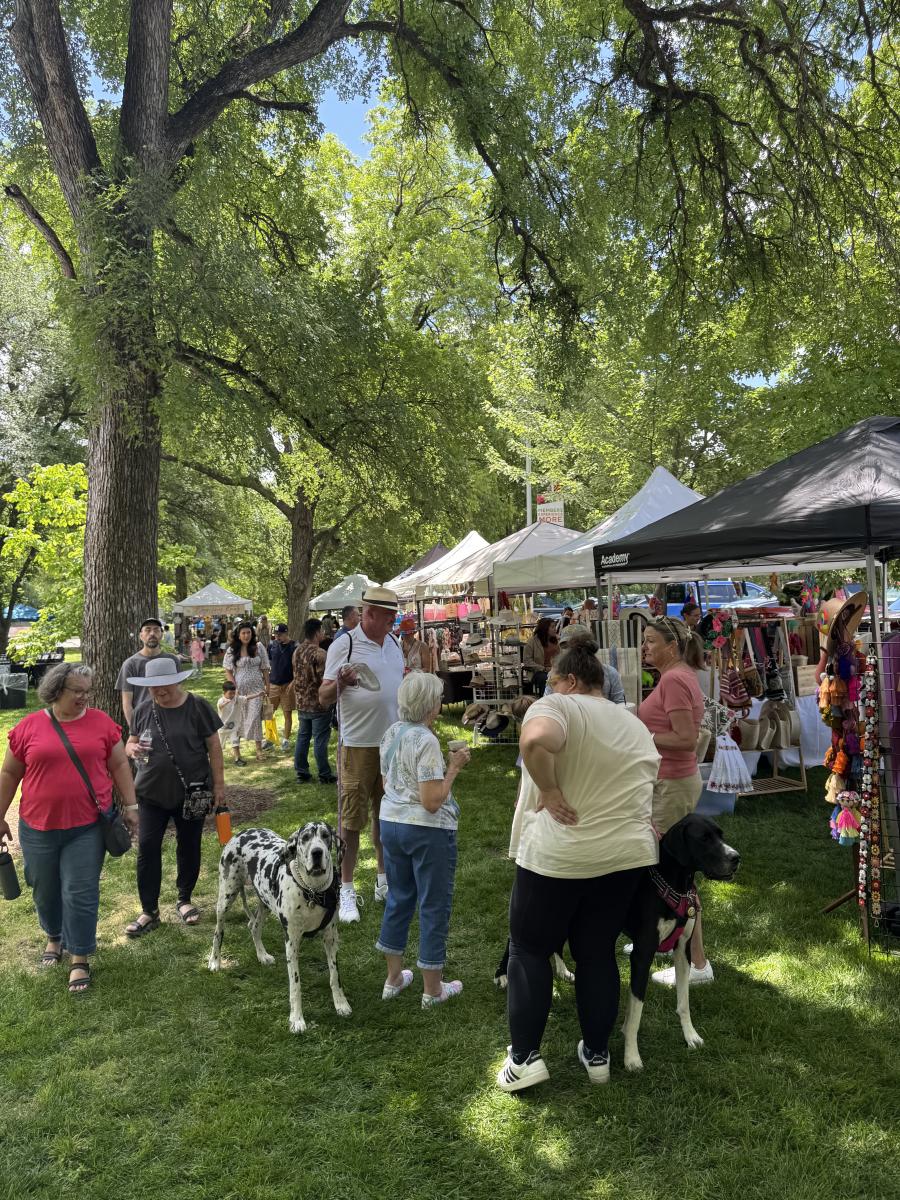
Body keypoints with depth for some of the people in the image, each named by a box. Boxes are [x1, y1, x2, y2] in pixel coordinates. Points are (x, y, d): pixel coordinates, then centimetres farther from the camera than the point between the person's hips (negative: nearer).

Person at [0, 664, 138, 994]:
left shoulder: (101, 722, -3)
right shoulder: (29, 726, -2)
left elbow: (119, 766, 3)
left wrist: (131, 806, 2)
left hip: (87, 827, -1)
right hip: (38, 828, 2)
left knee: (81, 893, 1)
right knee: (45, 891, 17)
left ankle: (80, 959, 13)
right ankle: (54, 937, 43)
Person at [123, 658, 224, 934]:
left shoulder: (197, 707, -9)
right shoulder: (143, 711, 0)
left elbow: (214, 746, -5)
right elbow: (130, 743, 8)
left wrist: (219, 784, -5)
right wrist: (132, 749, -17)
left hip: (192, 792, -2)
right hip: (151, 793, 2)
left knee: (189, 846, 12)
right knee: (147, 848, -1)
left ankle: (184, 900, 31)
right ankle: (149, 911, 11)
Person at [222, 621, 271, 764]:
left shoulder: (259, 648, 0)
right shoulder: (232, 650, -2)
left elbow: (264, 669, 4)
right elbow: (228, 671, 0)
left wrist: (267, 687, 4)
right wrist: (234, 688, -8)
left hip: (256, 689, 0)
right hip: (239, 689, 0)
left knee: (254, 717, -6)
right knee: (237, 718, 6)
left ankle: (258, 747, 8)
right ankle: (236, 750, 14)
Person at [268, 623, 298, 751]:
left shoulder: (294, 647, -8)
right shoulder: (272, 645, 3)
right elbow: (268, 663, 12)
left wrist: (293, 683, -16)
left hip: (288, 685, -3)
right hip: (273, 683, 3)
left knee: (288, 714, 5)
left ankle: (286, 740, 16)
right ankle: (269, 737, 19)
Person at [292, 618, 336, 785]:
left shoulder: (297, 651, 5)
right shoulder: (319, 653, -20)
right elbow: (325, 680, -22)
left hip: (301, 702, 7)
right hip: (318, 704, -7)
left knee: (302, 737, 14)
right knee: (320, 740, 1)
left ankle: (301, 773, 20)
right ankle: (324, 775, 10)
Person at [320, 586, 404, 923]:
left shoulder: (394, 643, 9)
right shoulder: (344, 645, -11)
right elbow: (323, 698, -10)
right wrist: (340, 684, -30)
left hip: (393, 742, 6)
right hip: (358, 744, -6)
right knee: (351, 819, 1)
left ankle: (385, 882, 28)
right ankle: (346, 891, 12)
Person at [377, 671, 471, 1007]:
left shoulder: (391, 734, 4)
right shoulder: (426, 741, -21)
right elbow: (432, 801, -24)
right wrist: (453, 768, -12)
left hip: (391, 823, 8)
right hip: (428, 830, -8)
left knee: (398, 898, 19)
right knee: (434, 906, 7)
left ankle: (393, 978, 31)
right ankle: (432, 989, 19)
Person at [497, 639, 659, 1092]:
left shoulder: (557, 706, -10)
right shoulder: (636, 725, 12)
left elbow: (535, 740, -31)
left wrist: (548, 791, -20)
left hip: (556, 854, -5)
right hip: (626, 854, 6)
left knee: (529, 949, 11)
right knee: (597, 953, 18)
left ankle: (525, 1057, 11)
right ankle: (597, 1054, 26)